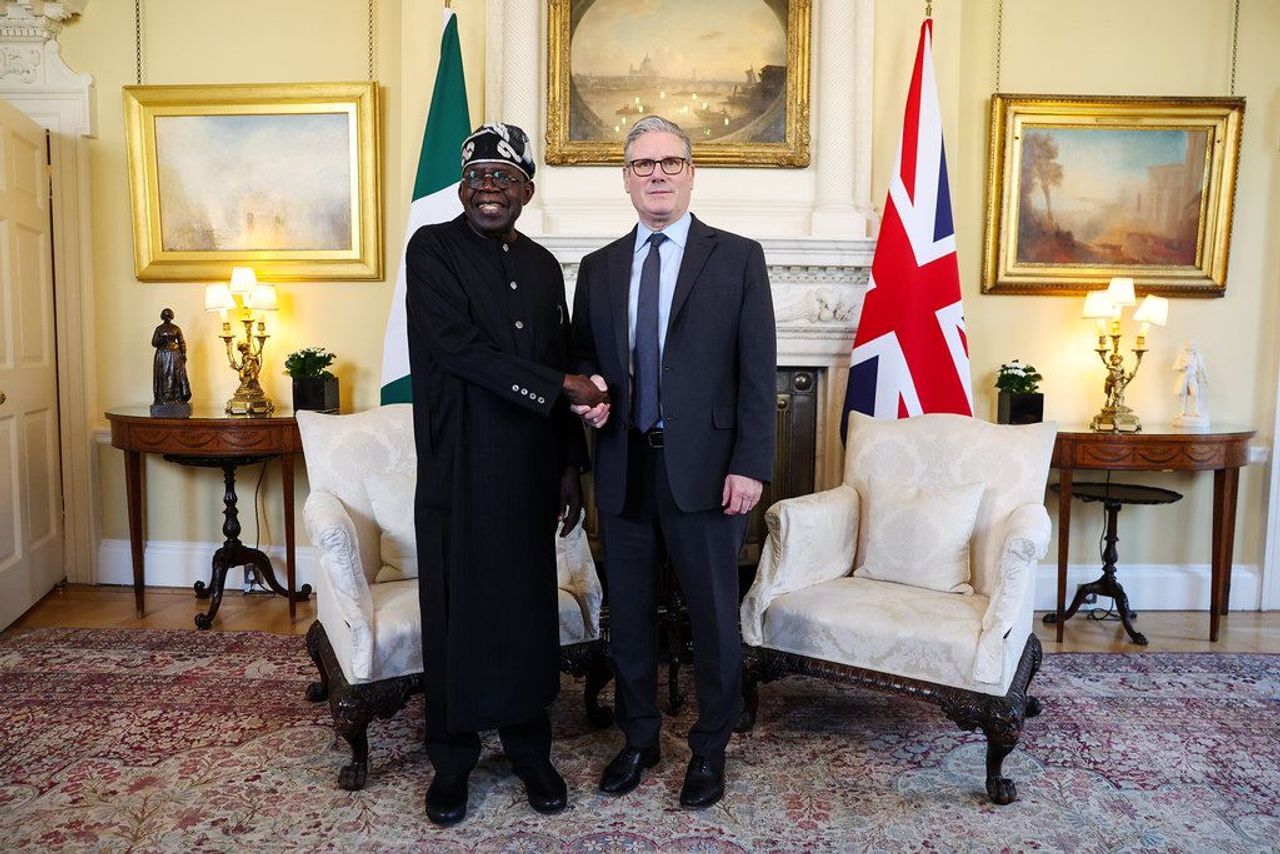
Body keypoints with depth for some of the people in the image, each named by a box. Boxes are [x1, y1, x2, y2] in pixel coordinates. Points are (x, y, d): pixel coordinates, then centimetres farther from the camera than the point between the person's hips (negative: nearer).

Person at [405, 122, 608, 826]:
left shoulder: (543, 266, 11)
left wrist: (571, 465, 10)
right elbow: (459, 348, -17)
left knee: (529, 610, 11)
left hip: (530, 473, 4)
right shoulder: (433, 249, -4)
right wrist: (559, 389, -18)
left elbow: (560, 370, 13)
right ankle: (452, 760, 25)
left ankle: (529, 749, 29)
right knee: (458, 613, 6)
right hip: (459, 471, -4)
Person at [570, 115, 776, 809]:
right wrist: (589, 389, -5)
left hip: (705, 467, -3)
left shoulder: (738, 257, 0)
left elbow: (758, 370, -5)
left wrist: (750, 465, -11)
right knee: (627, 614, 13)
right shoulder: (598, 267, 11)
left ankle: (709, 749, 28)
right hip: (624, 469, 4)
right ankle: (638, 739, 34)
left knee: (714, 617, 8)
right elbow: (582, 356, 19)